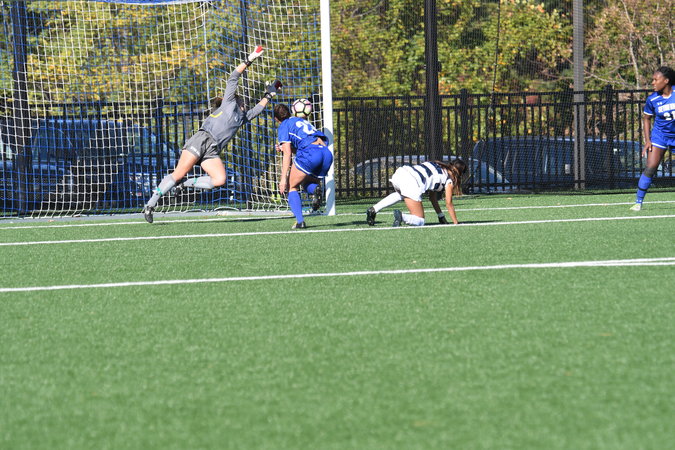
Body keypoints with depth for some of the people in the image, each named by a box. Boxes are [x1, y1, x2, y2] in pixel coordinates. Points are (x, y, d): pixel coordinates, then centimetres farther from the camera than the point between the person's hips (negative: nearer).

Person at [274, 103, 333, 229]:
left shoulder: (284, 126, 11)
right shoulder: (302, 121, 32)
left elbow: (287, 154, 2)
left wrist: (283, 178, 1)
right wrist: (285, 148, 37)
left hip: (309, 153, -6)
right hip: (326, 152, 6)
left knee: (292, 187, 10)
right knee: (307, 184, 27)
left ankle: (299, 221, -7)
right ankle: (315, 189, -10)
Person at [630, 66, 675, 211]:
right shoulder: (652, 99, -8)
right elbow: (646, 118, 6)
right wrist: (647, 140, -2)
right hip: (659, 136, 0)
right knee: (650, 168, -12)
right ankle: (638, 202, -5)